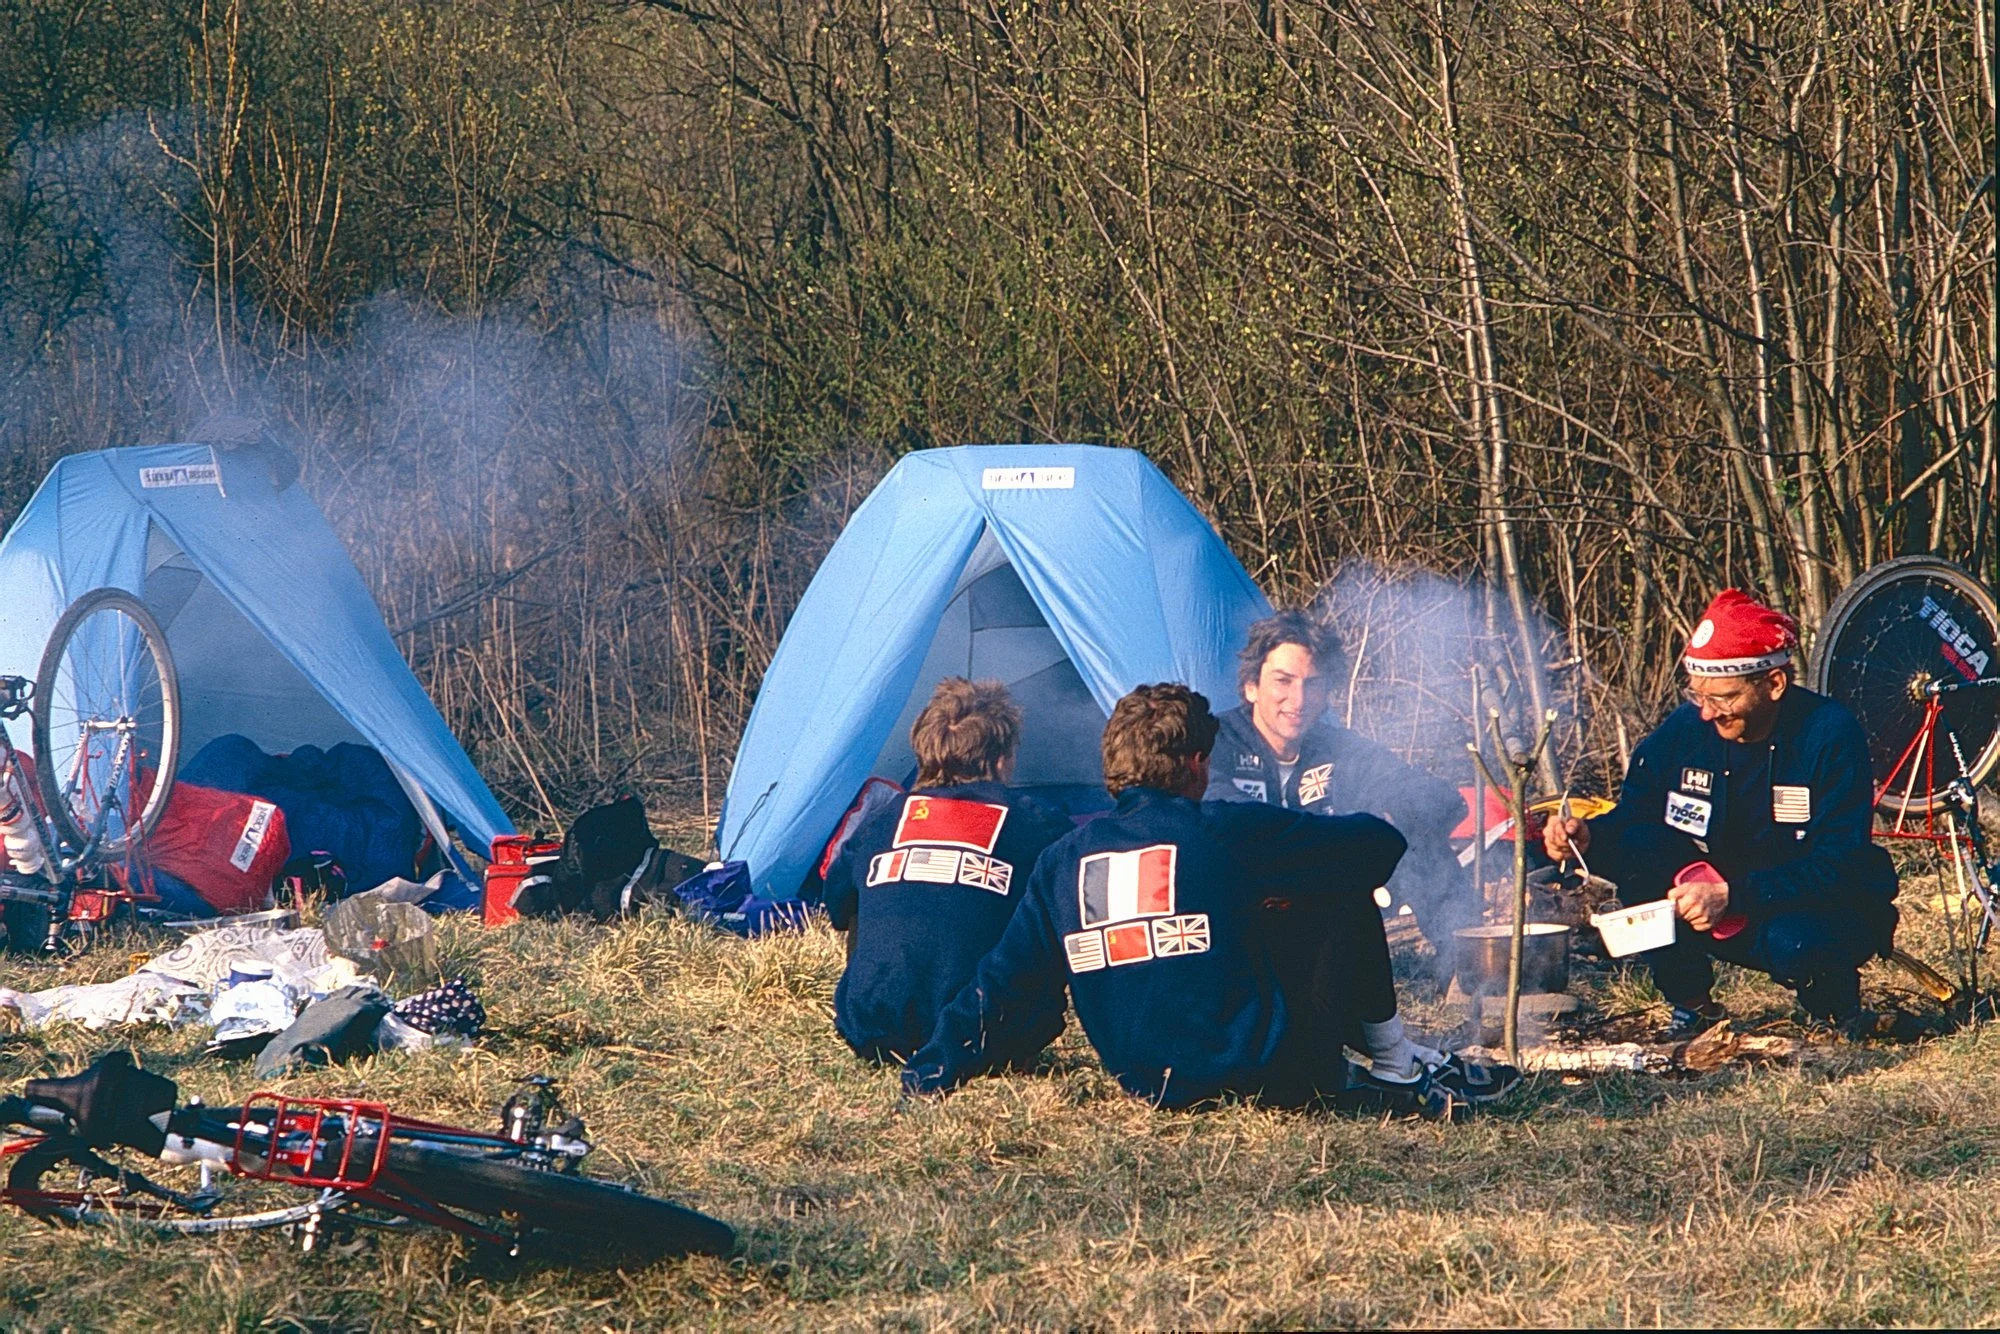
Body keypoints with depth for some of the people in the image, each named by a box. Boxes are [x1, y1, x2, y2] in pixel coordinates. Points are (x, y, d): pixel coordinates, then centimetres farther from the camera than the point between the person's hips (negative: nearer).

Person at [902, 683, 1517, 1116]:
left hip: (1144, 1082, 6)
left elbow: (1007, 977, 10)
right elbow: (1379, 843, 0)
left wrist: (937, 1065, 21)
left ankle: (1382, 1079, 24)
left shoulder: (1065, 857, 5)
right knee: (1343, 901, 10)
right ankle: (1399, 1073, 17)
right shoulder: (1224, 832, -8)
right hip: (1259, 1074, -6)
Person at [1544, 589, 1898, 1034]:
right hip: (1732, 919, 4)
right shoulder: (1685, 730, -7)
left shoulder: (1831, 735, -20)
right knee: (1636, 852, -19)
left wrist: (1731, 895, -35)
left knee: (1793, 943, -39)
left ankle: (1835, 1005, -2)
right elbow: (1630, 820, 0)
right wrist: (1587, 836, -25)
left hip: (1822, 910, -4)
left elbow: (1836, 867, -26)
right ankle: (1690, 1005, -6)